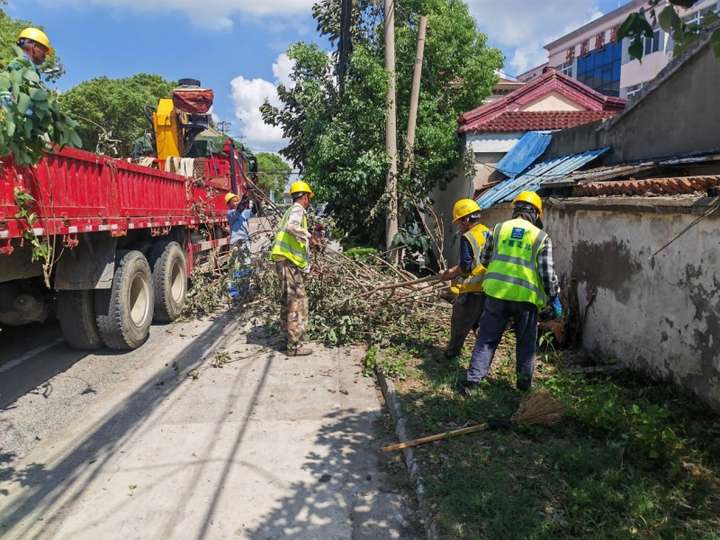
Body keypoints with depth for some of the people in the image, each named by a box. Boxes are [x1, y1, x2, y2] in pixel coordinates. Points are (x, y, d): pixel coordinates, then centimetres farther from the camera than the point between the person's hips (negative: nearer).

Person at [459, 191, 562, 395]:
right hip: (526, 297, -1)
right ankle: (524, 380, 26)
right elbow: (547, 273, -5)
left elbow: (484, 260, 12)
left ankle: (472, 379, 3)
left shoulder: (499, 229, 4)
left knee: (487, 338, 8)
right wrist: (555, 298, 7)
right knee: (525, 341, 18)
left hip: (497, 293, 1)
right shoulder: (542, 237, 0)